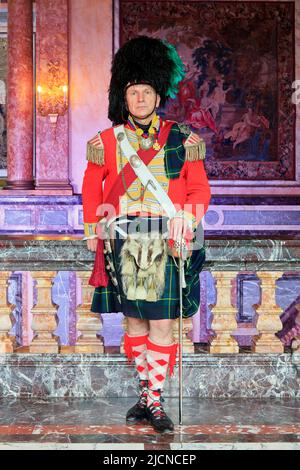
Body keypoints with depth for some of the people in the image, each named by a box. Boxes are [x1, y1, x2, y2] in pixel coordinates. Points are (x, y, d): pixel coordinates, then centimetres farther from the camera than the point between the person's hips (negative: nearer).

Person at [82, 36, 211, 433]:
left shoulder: (182, 140, 1)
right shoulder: (106, 142, 4)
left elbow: (200, 190, 4)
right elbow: (91, 191, 13)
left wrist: (186, 218, -12)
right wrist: (94, 234, 9)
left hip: (166, 245, -1)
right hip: (124, 245, 2)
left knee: (162, 325, -3)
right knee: (134, 322, 9)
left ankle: (155, 401, 6)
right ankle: (146, 395, 23)